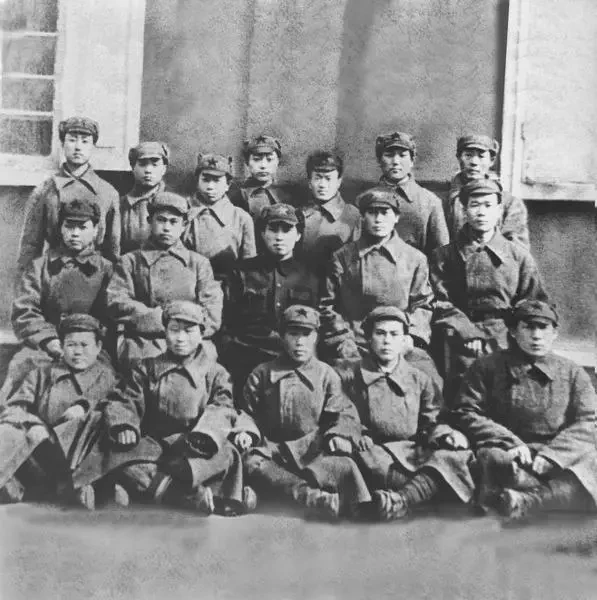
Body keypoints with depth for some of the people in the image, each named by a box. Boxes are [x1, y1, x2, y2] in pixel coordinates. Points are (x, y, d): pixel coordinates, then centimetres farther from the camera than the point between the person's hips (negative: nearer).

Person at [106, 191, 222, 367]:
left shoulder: (199, 263, 20)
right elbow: (116, 303, 3)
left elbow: (212, 316, 9)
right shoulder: (130, 261, 18)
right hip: (142, 344, -1)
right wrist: (161, 319, -7)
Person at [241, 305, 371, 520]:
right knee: (251, 462, -35)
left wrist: (339, 434, -16)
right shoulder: (262, 374, 12)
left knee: (342, 464, -33)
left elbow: (345, 413, 5)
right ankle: (313, 498, -50)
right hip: (274, 449, 0)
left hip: (314, 448, 0)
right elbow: (248, 413, 16)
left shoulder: (326, 374, 12)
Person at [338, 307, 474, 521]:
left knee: (457, 453, -26)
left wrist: (446, 434, -8)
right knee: (365, 455, -38)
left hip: (413, 453, 3)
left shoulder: (419, 379, 15)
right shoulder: (350, 377, 8)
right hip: (375, 453, -3)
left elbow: (432, 422, 15)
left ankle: (402, 499, -43)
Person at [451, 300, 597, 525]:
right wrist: (508, 442, -14)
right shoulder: (487, 367, 7)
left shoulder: (573, 373, 12)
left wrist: (550, 454, -15)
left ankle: (525, 502, -39)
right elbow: (465, 413, 1)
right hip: (507, 453, -1)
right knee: (493, 459, -36)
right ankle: (559, 495, -28)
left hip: (559, 458, 2)